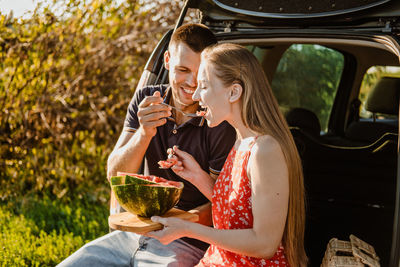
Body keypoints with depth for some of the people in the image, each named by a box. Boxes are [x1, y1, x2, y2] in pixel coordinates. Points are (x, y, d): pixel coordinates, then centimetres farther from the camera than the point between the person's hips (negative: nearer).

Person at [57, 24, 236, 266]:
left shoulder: (221, 126, -15)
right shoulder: (145, 101, 1)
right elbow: (115, 175, -6)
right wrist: (144, 133, -25)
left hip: (187, 244, -4)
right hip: (134, 234, 5)